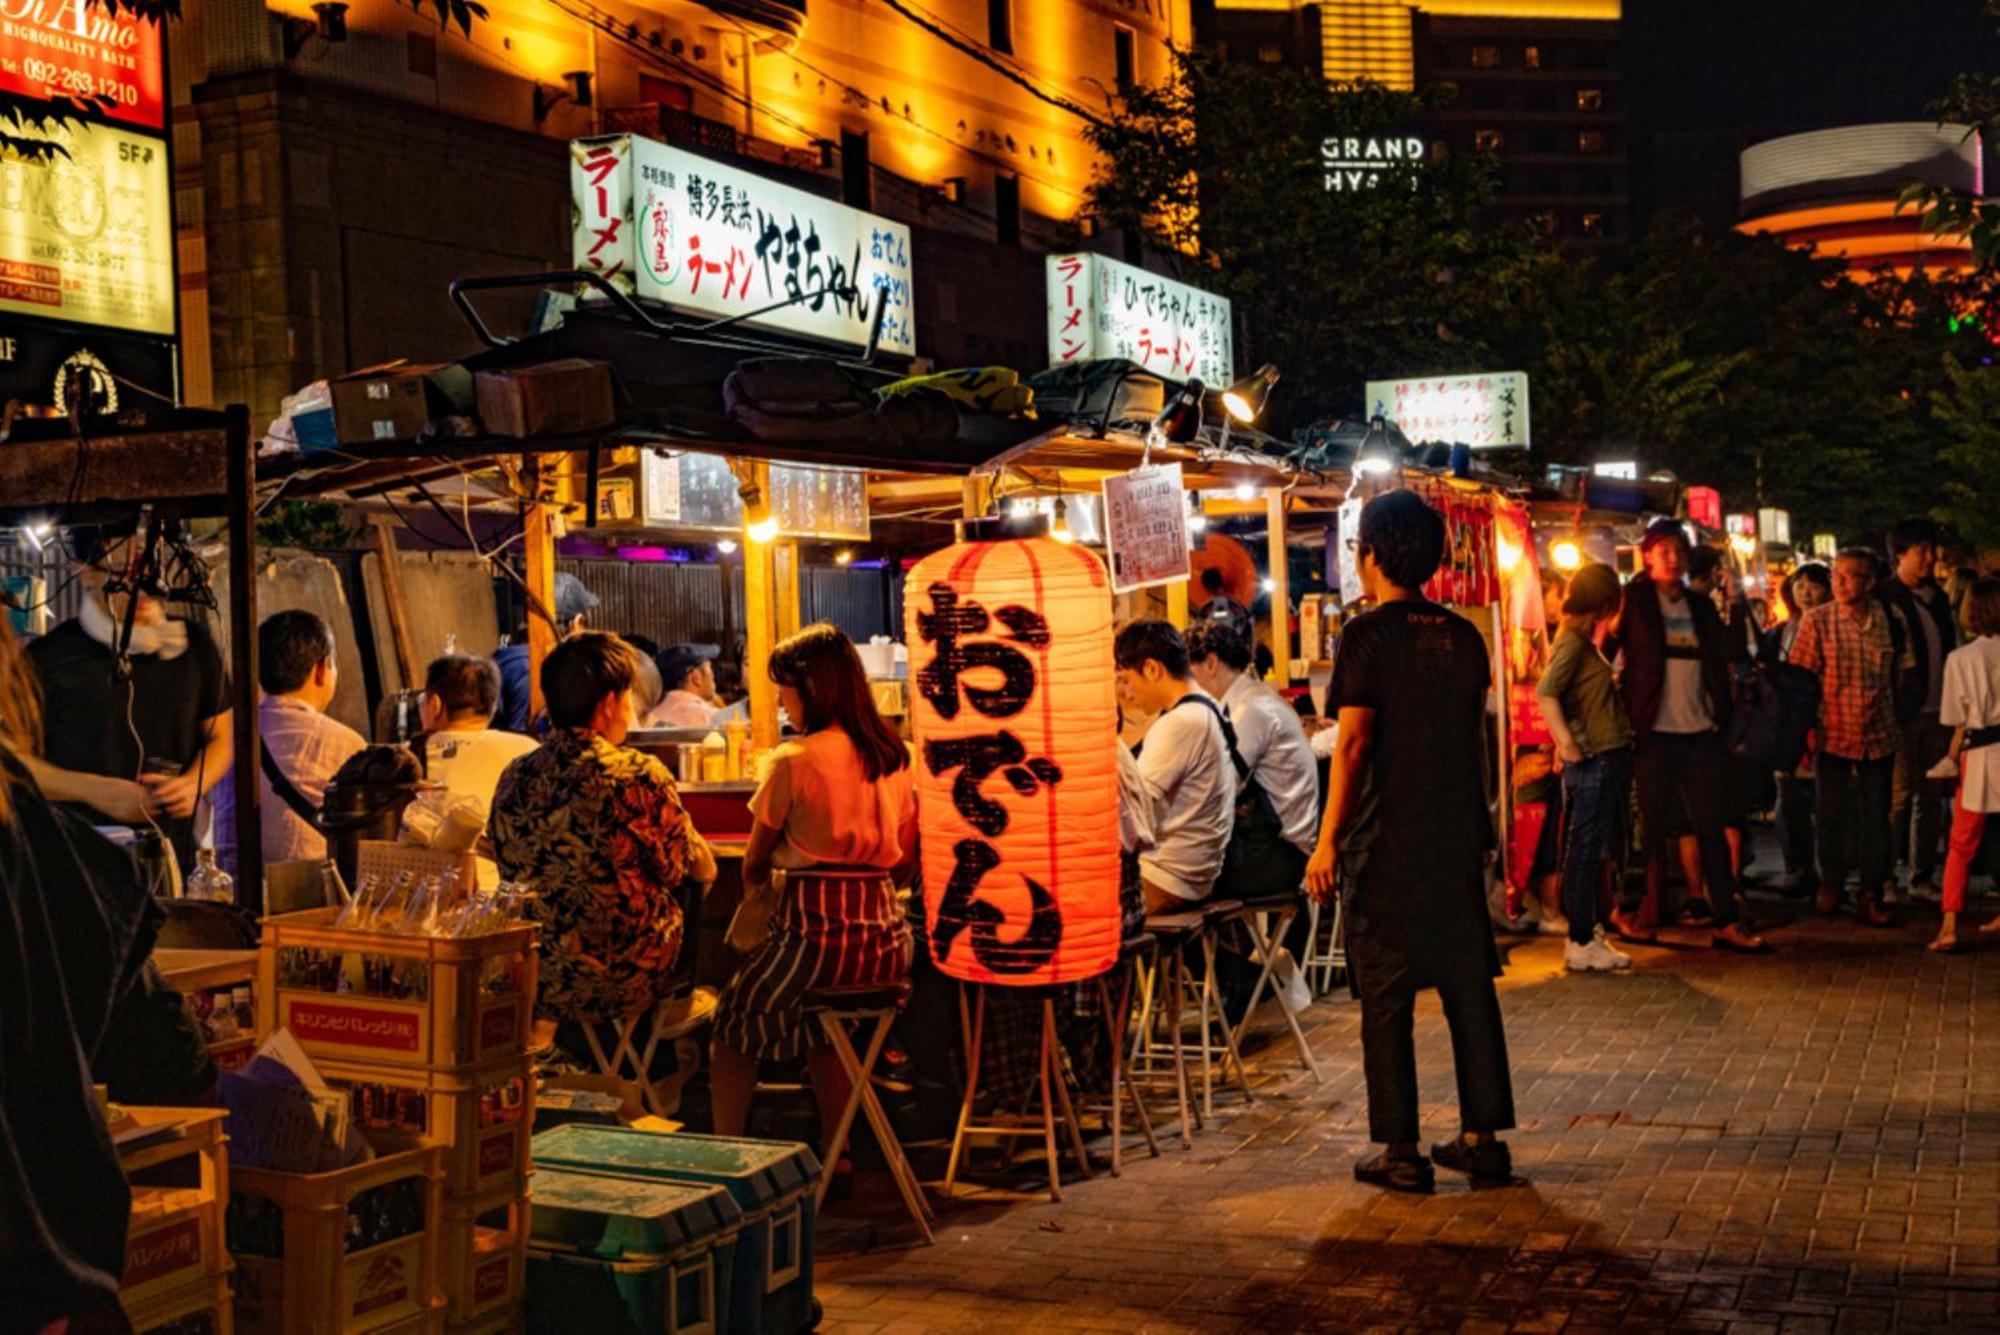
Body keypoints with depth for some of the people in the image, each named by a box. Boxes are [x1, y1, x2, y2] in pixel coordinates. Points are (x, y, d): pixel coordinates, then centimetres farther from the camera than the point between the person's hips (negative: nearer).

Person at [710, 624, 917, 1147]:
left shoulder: (794, 760, -9)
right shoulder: (895, 755, 8)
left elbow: (755, 865, 1)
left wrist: (760, 886, 21)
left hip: (815, 932, -6)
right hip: (886, 934, 6)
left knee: (736, 1020, 15)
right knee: (817, 1021, 29)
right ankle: (835, 1157, 31)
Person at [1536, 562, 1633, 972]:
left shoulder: (1586, 640, 16)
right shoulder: (1573, 641, -13)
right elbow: (1546, 692, -25)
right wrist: (1567, 744, -26)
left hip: (1607, 758, 10)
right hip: (1592, 761, -10)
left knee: (1591, 851, 14)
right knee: (1585, 850, -5)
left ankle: (1587, 933, 22)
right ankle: (1582, 943, -2)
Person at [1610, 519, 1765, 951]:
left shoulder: (1700, 607, 14)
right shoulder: (1633, 601, -1)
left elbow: (1720, 664, 18)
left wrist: (1722, 717, 10)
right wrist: (1625, 712, -10)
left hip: (1699, 731, 4)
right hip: (1654, 732, -4)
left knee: (1712, 826, 3)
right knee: (1656, 827, 2)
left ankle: (1726, 922, 5)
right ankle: (1647, 912, 14)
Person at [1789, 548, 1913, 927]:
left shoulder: (1889, 619, -1)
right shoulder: (1817, 620, -6)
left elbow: (1901, 672, 11)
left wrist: (1897, 717, 10)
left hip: (1879, 735, 2)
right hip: (1832, 734, -1)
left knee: (1876, 817, 6)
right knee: (1831, 814, 6)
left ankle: (1871, 896, 15)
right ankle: (1830, 884, 26)